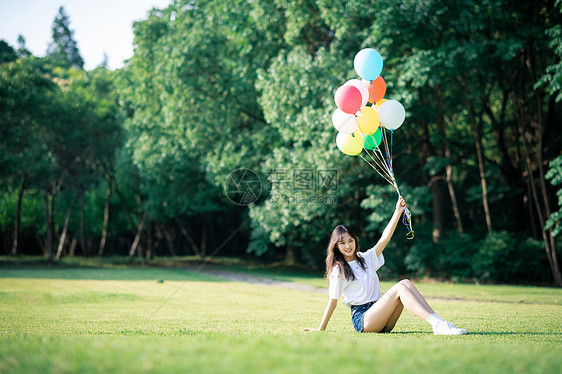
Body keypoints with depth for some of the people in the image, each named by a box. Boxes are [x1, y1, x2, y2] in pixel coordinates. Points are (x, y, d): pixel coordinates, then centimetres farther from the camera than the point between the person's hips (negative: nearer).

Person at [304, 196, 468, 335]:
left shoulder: (366, 258, 18)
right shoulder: (338, 271, 2)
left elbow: (385, 238, 7)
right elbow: (333, 301, 3)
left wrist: (398, 212, -2)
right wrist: (320, 329, 2)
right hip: (362, 320, -6)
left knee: (406, 283, -20)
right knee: (400, 287, -25)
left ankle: (438, 325, -33)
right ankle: (437, 323, -42)